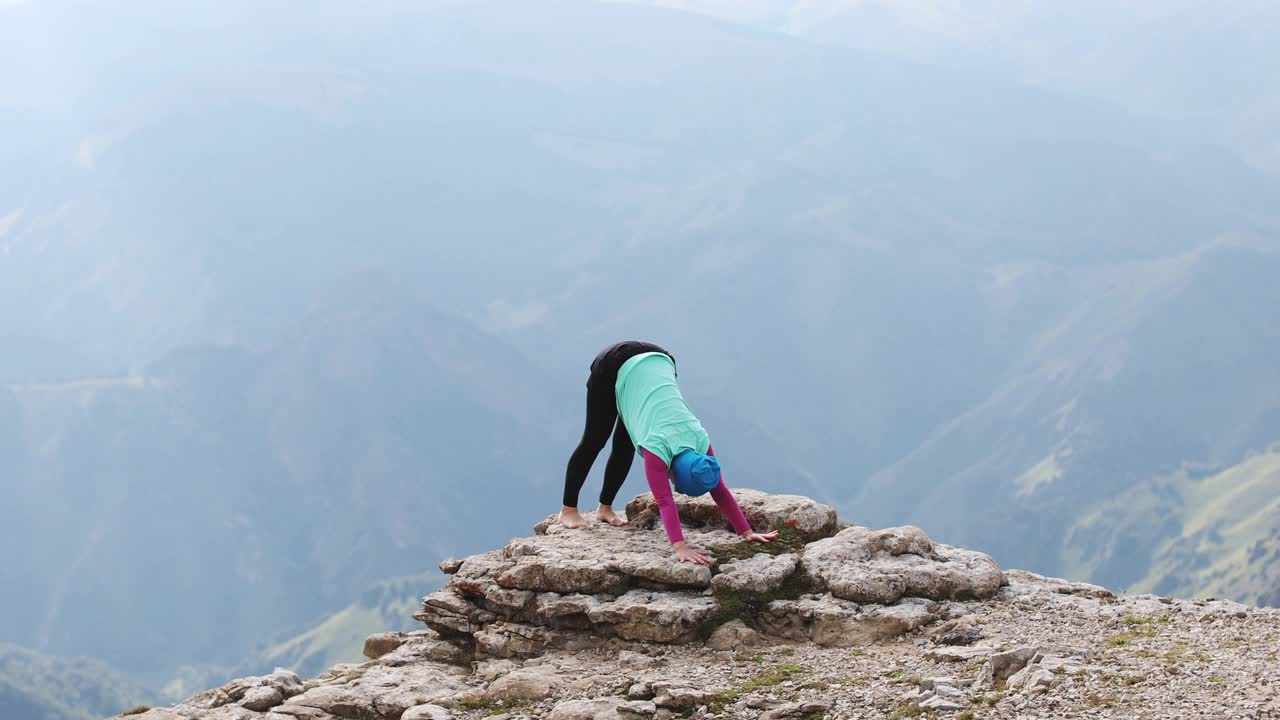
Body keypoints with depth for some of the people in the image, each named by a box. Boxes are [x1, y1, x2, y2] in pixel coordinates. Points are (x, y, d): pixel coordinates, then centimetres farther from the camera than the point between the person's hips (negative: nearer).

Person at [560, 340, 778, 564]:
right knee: (594, 441, 7)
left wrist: (747, 532, -13)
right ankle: (568, 509, 20)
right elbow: (665, 502, -39)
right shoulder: (657, 446, -31)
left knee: (625, 445, 10)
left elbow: (720, 491, -10)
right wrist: (680, 547, -49)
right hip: (616, 366, -4)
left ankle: (605, 508, 25)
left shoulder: (700, 440, -17)